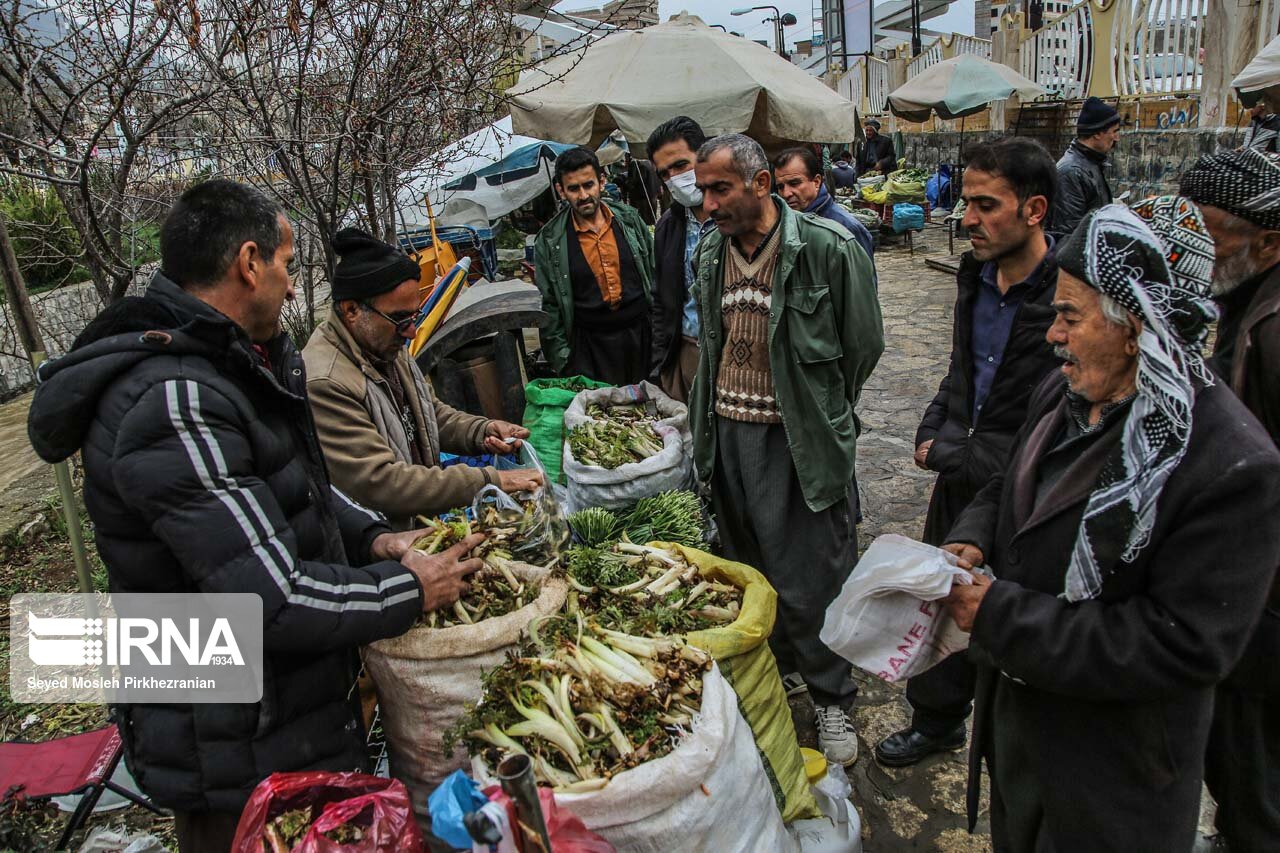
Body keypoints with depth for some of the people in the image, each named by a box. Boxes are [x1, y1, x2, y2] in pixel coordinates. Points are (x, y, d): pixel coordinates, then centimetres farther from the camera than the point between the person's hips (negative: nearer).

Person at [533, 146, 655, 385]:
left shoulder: (630, 219, 3)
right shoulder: (549, 240, -3)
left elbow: (654, 274, 10)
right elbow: (548, 305, 1)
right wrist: (562, 359, -2)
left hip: (642, 335, 2)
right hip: (590, 345, -2)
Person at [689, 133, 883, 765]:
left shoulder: (828, 248, -13)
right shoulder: (711, 253, 6)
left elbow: (864, 345, -3)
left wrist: (822, 414, 6)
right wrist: (712, 417, 16)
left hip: (800, 439, -5)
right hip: (728, 430, 6)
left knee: (813, 580, 2)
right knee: (749, 566, 17)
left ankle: (832, 698, 25)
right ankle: (781, 665, 40)